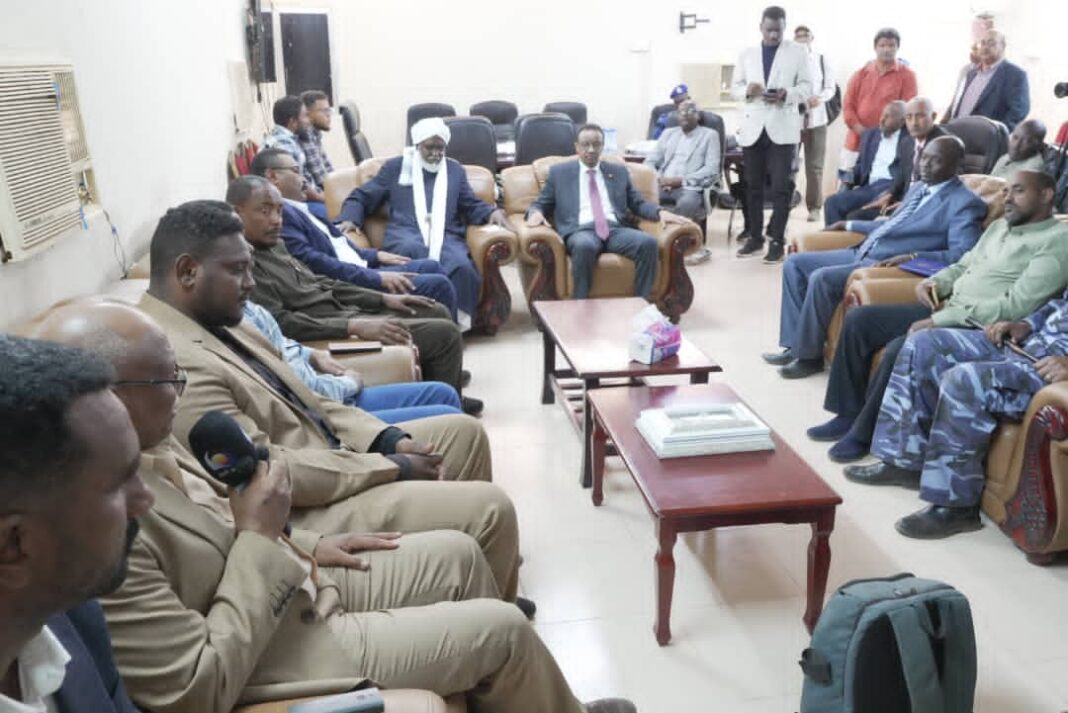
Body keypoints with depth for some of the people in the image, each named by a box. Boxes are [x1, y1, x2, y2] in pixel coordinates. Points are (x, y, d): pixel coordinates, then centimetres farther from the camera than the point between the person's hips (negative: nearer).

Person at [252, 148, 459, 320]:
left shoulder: (297, 209, 17)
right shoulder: (279, 213, -16)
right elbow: (311, 262, -25)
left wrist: (375, 256, 10)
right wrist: (377, 278, -26)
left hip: (361, 270, 11)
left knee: (432, 266, 17)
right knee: (438, 285, -14)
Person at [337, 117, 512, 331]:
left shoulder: (456, 170, 28)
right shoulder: (395, 166, 21)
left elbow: (471, 206, 24)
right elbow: (361, 197, 20)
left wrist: (492, 212, 2)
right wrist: (349, 218, -1)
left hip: (447, 237, 2)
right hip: (405, 235, -1)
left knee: (462, 267, -34)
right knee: (412, 250, -41)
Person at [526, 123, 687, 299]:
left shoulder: (619, 171, 23)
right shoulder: (559, 172, 17)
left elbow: (638, 203, 20)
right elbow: (540, 204, 16)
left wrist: (660, 212, 0)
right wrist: (535, 213, -9)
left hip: (615, 229, 3)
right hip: (581, 230, -2)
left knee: (648, 242, -28)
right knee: (585, 246, -40)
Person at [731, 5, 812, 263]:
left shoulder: (798, 52, 6)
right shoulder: (746, 54, 13)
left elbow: (807, 87, 2)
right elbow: (735, 87, 11)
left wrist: (787, 94, -18)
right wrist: (746, 90, -12)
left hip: (783, 127, -3)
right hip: (752, 126, 3)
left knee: (781, 186, -6)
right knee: (753, 186, 7)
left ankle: (776, 240, -2)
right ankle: (755, 236, 17)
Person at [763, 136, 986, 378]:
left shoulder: (964, 203, -8)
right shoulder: (918, 188, 20)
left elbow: (963, 255, -19)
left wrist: (912, 257, -29)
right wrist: (849, 225, 32)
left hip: (890, 264, -10)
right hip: (861, 253, 10)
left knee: (821, 278, -29)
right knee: (795, 263, 2)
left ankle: (809, 356, -13)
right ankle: (795, 344, 1)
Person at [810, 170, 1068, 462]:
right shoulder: (999, 226, 17)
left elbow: (1016, 306, -20)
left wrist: (940, 320, -22)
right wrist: (933, 282, 2)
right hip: (945, 310, 9)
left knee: (901, 349, -31)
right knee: (858, 319, -3)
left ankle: (863, 433, -12)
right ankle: (848, 414, 4)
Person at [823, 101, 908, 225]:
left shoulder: (910, 140, 3)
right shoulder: (871, 134, 23)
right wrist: (851, 179, 4)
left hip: (891, 186, -6)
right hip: (868, 186, 6)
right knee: (833, 202, -16)